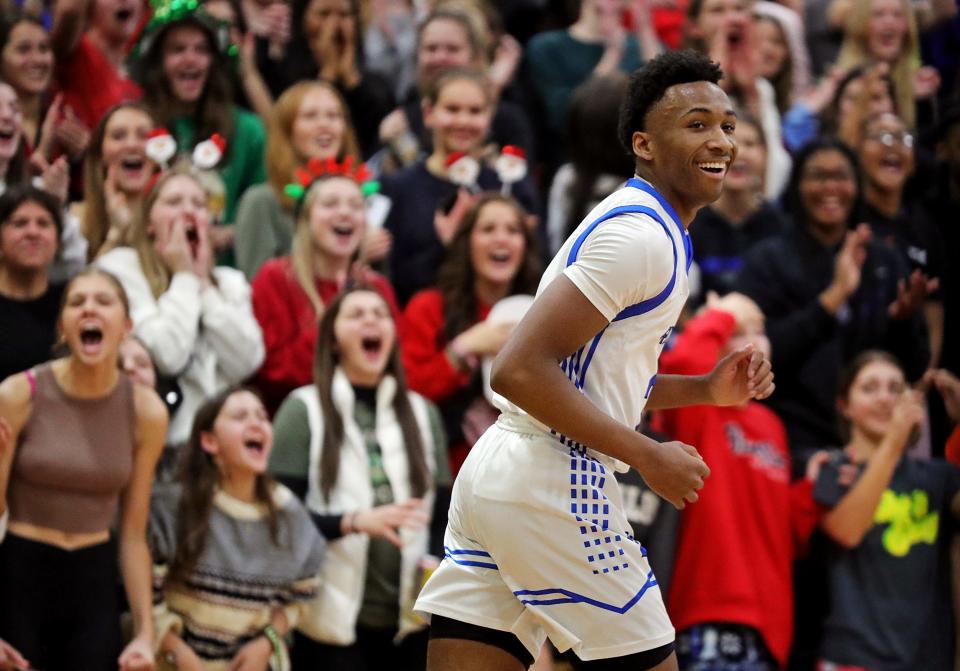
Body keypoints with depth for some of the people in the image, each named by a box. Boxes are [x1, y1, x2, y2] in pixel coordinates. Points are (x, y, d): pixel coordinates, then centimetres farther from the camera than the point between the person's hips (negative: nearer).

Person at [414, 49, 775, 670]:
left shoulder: (646, 227, 19)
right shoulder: (642, 235, -13)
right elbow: (521, 370, -21)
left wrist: (708, 390, 15)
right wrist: (649, 457, -17)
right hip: (551, 481, -10)